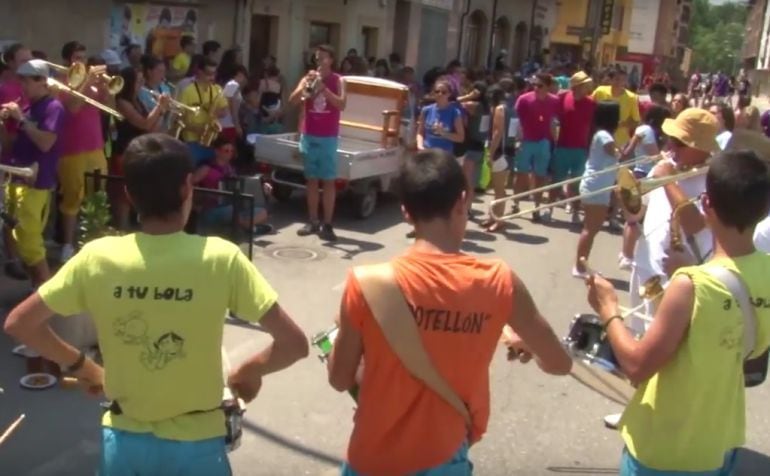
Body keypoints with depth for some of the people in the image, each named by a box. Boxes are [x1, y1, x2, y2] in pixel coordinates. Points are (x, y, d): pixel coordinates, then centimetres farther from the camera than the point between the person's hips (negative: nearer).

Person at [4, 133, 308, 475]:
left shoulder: (97, 258, -12)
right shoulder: (220, 258, -18)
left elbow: (18, 323, -1)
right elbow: (294, 343, -18)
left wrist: (80, 365, 11)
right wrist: (251, 370, 2)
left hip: (123, 441, 2)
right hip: (195, 445, -2)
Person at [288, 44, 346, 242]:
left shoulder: (337, 81, 0)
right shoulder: (308, 77, 6)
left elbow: (341, 105, -14)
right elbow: (292, 101, -3)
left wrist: (323, 88, -21)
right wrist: (306, 84, -17)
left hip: (328, 137, -3)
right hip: (308, 135, 3)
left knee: (328, 180, -3)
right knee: (312, 179, 8)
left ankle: (327, 224, -1)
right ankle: (313, 221, 15)